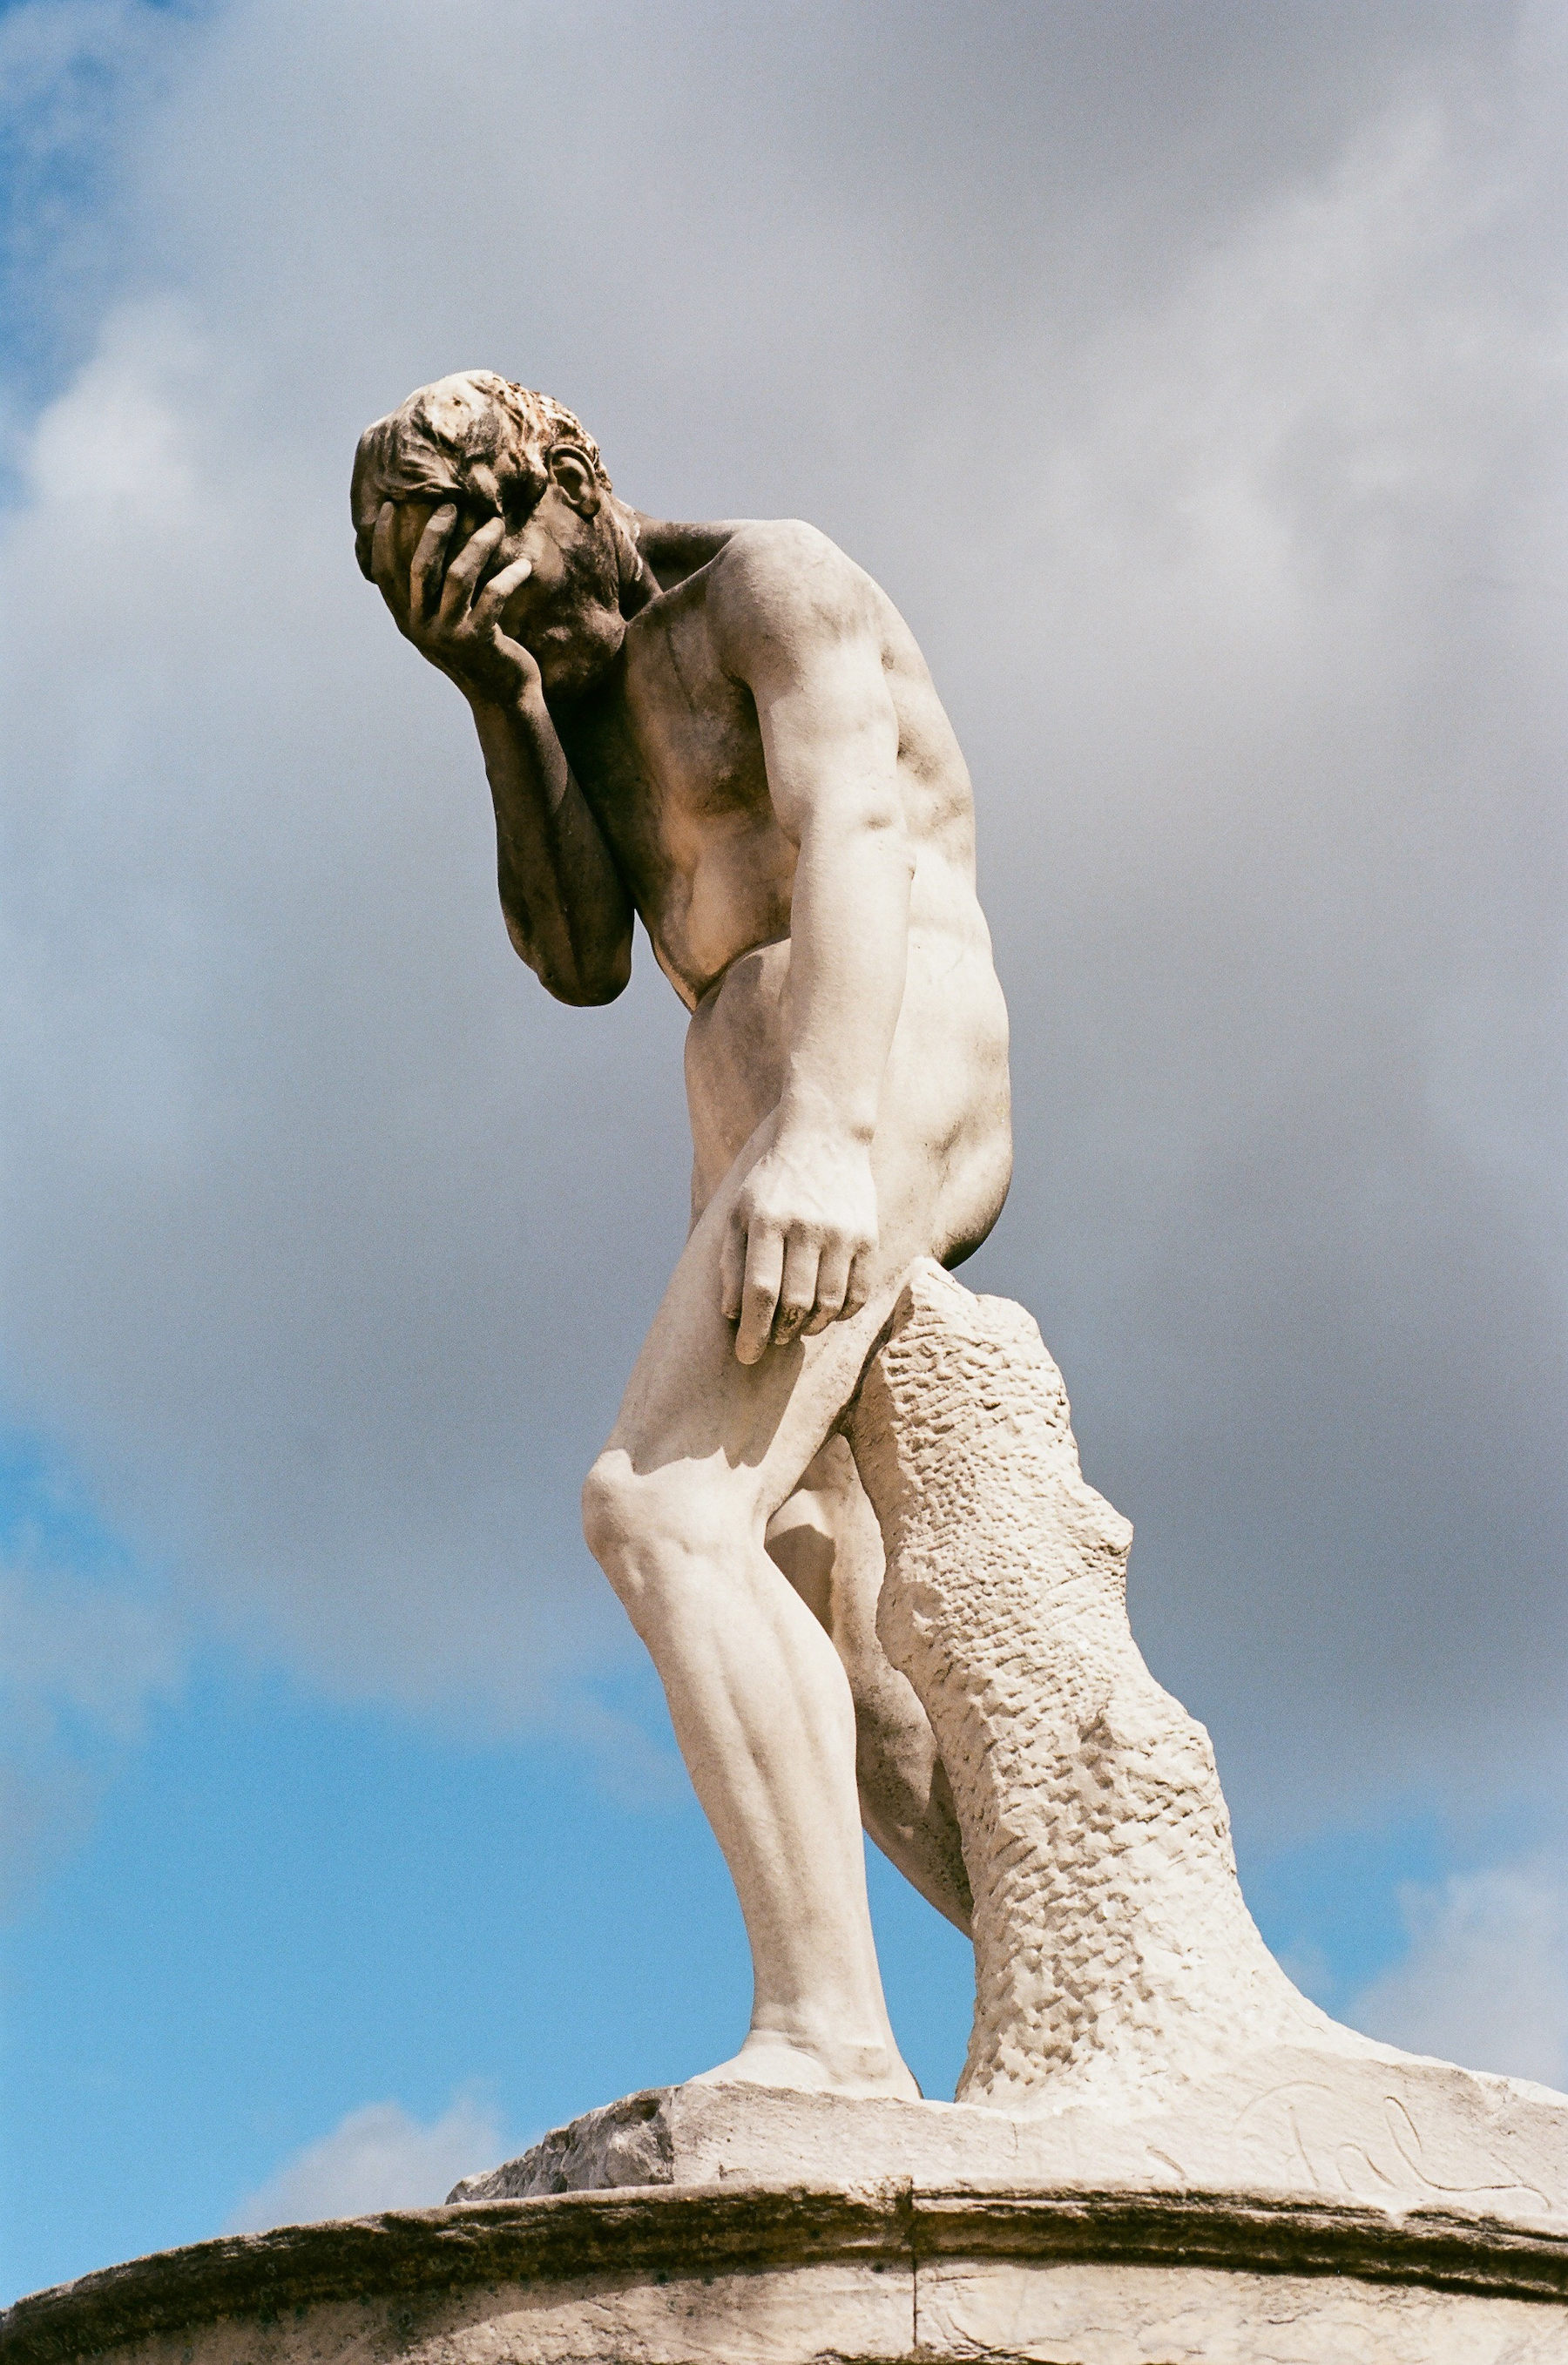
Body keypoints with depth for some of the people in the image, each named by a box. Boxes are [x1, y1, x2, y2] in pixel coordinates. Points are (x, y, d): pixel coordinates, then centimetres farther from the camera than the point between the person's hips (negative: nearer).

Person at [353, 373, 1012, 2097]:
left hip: (881, 1076, -10)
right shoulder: (596, 710, 26)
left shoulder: (772, 582, 2)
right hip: (762, 1159, 10)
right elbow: (580, 961, 13)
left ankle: (829, 2030, -33)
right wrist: (503, 703, 5)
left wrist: (824, 1131, -30)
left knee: (662, 1510, -26)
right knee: (816, 1665, 7)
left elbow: (850, 835, -15)